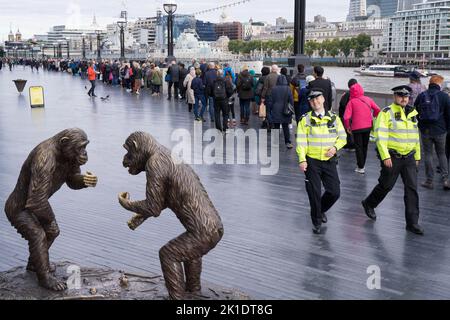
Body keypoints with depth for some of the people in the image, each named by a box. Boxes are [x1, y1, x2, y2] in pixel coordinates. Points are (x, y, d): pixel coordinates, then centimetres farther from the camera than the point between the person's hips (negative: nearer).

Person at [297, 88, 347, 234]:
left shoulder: (333, 118, 5)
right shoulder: (305, 120, -2)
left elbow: (342, 137, 9)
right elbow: (301, 141, -6)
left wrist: (335, 148, -10)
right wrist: (302, 160, -16)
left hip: (329, 161, 3)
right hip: (312, 162, -2)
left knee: (334, 192, 2)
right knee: (314, 193, 1)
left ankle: (321, 210, 33)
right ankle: (317, 222, 20)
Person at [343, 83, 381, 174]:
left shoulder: (352, 102, -9)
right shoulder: (368, 99, 1)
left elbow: (346, 117, -17)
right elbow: (377, 110, -1)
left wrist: (347, 127, -2)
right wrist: (373, 117, 17)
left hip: (357, 128, -4)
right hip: (368, 126, 4)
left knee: (358, 147, 5)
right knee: (365, 146, 18)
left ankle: (360, 167, 3)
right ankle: (362, 164, 29)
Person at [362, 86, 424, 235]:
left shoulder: (412, 113, 12)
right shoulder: (386, 113, -8)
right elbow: (380, 136, -15)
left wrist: (417, 156, 20)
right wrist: (385, 156, -21)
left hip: (409, 157, 5)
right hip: (392, 157, -5)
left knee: (412, 188, -1)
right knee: (386, 185, 8)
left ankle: (412, 223, 4)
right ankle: (369, 204, 36)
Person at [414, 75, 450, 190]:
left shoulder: (421, 96, 1)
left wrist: (419, 125, 18)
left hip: (425, 130, 1)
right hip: (440, 131, -1)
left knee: (428, 154, 8)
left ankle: (429, 181, 9)